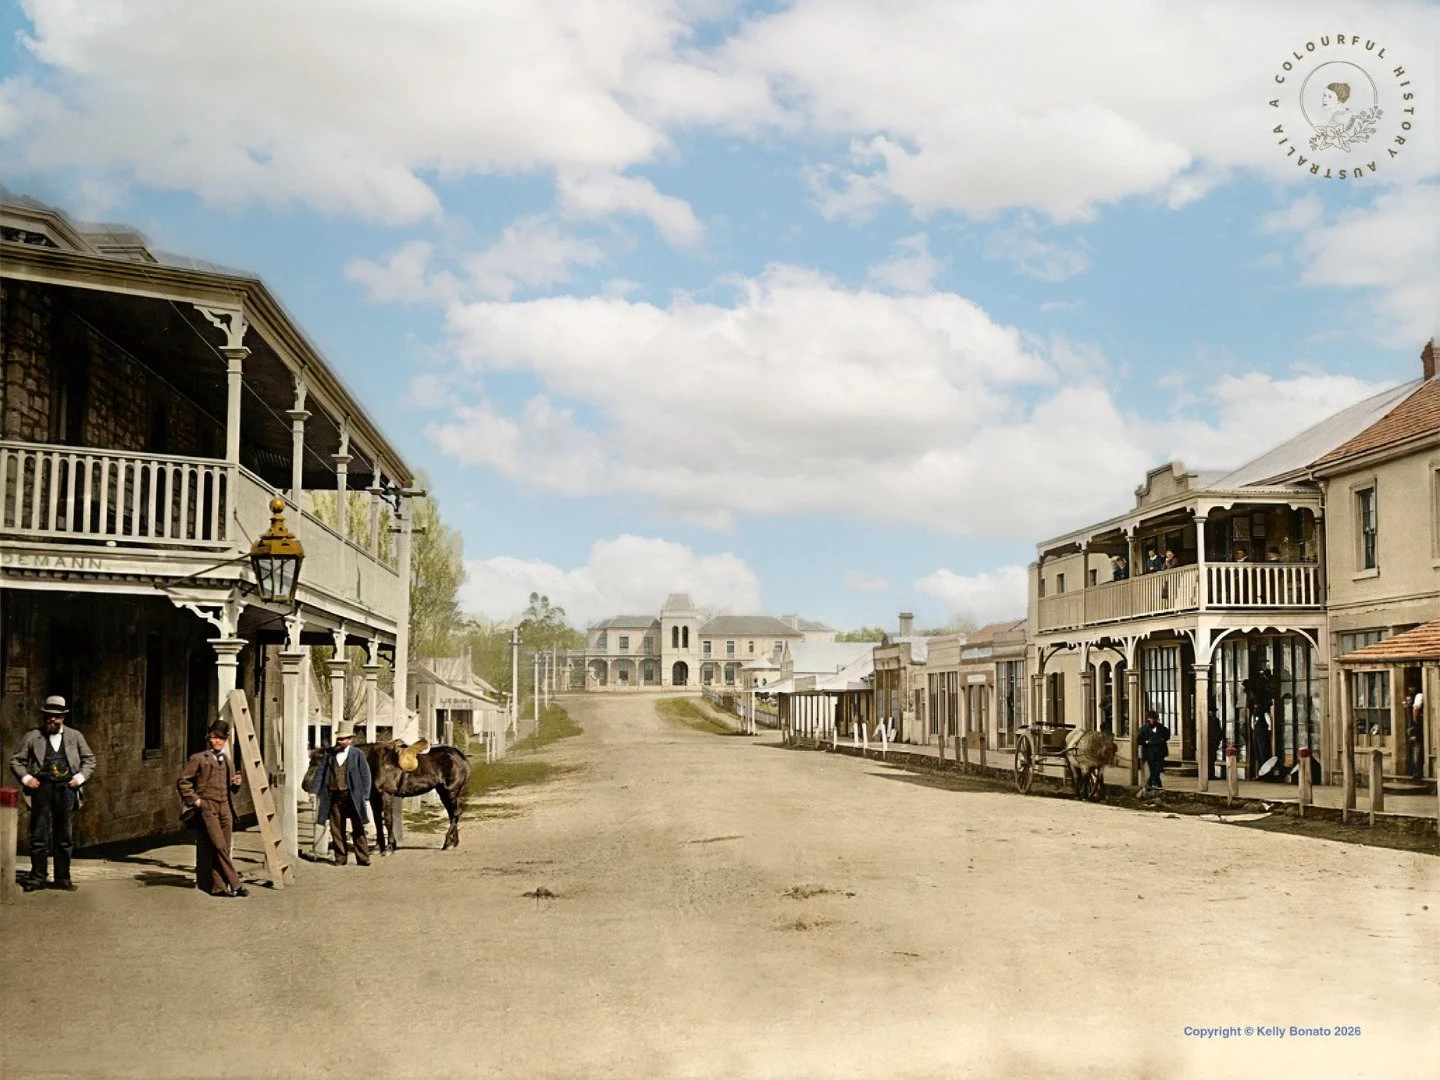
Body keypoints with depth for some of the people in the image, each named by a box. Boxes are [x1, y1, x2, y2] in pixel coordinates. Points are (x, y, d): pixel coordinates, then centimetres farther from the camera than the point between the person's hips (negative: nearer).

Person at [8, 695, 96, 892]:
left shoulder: (75, 736, 11)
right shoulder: (32, 736, 7)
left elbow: (89, 759, 16)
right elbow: (16, 761, 10)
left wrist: (80, 777, 2)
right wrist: (25, 777, -5)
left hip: (67, 789, 1)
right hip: (42, 788, -1)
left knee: (65, 837, 6)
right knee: (39, 835, -1)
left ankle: (63, 878, 13)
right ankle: (38, 876, 7)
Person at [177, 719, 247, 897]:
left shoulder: (228, 761, 19)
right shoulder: (198, 759, 1)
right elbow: (182, 781, 2)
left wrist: (236, 783, 6)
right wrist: (194, 799, -6)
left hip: (225, 809, 6)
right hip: (207, 809, -6)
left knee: (223, 849, 3)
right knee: (219, 847, -14)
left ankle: (218, 886, 8)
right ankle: (235, 884, -14)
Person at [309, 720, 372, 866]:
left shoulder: (358, 755, 1)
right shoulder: (329, 754, 7)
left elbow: (365, 776, 1)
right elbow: (320, 772, 7)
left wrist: (366, 797, -5)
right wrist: (314, 790, -3)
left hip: (352, 796, -3)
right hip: (334, 796, 3)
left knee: (358, 829, 1)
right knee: (336, 829, 7)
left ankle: (363, 858, 6)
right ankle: (340, 857, 17)